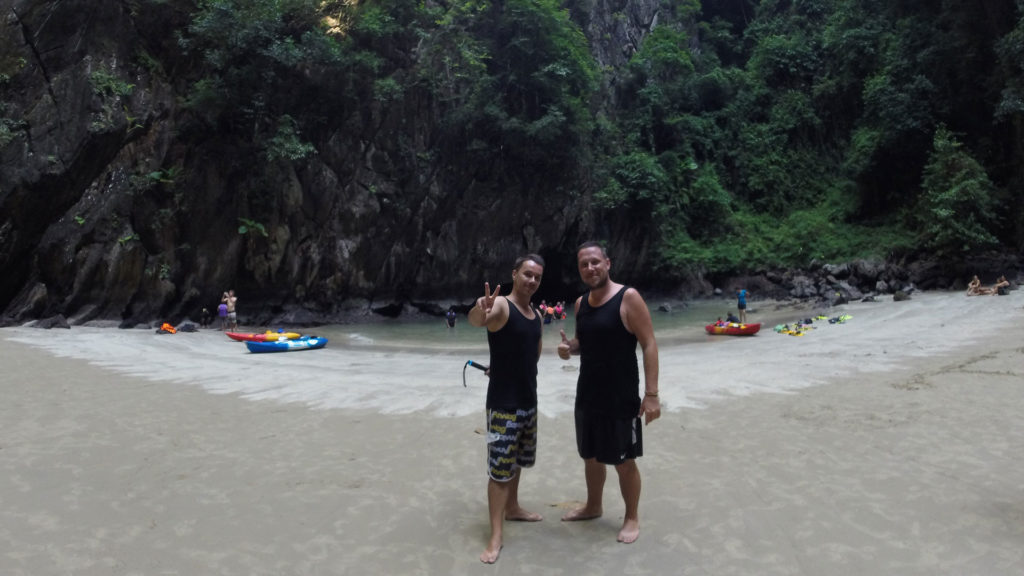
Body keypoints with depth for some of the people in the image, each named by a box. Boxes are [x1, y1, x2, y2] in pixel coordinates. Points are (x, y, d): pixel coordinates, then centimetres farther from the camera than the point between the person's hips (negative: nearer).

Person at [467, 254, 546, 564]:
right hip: (503, 403, -8)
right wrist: (480, 312, -62)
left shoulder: (536, 315, 9)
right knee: (499, 467, -4)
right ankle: (495, 536, 4)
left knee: (518, 460, 22)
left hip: (529, 401, 8)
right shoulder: (501, 305, -15)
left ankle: (512, 508, 42)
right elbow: (476, 320, -40)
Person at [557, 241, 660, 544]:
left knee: (624, 461, 6)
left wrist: (651, 394, -20)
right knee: (591, 456, 20)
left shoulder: (628, 298, -14)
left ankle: (632, 518, 26)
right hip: (587, 394, 7)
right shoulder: (581, 303, 6)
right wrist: (569, 346, -5)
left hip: (621, 398, -6)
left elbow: (649, 345, -15)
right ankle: (593, 506, 41)